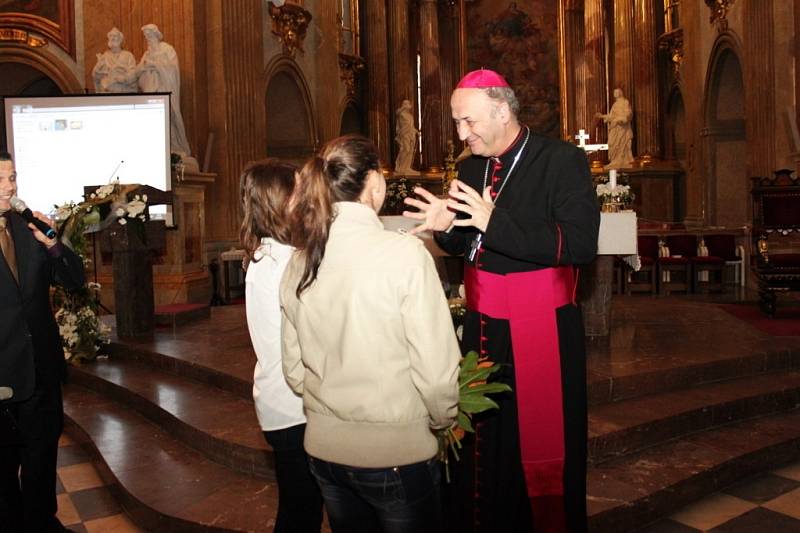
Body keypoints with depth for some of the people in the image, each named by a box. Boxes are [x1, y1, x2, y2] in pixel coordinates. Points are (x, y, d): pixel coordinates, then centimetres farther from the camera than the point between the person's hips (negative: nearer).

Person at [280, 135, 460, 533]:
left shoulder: (299, 263, -3)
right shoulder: (404, 253, -18)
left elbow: (294, 369, 5)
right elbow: (436, 368, -18)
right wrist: (443, 421, 1)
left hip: (324, 446, 5)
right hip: (395, 453, -5)